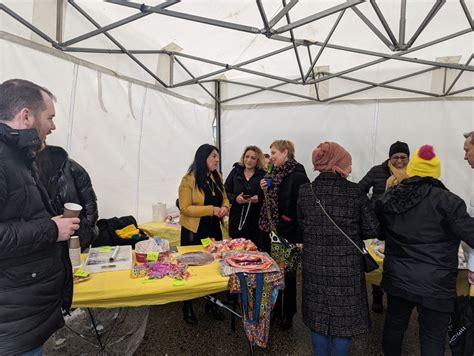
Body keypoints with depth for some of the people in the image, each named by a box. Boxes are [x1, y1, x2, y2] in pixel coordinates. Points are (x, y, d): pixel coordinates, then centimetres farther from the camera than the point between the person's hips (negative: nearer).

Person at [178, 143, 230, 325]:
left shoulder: (217, 178, 5)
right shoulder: (188, 180, -15)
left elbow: (224, 198, 15)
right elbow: (185, 208, -18)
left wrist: (225, 207, -9)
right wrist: (211, 210, -25)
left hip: (213, 229, 6)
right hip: (194, 232, -6)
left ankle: (211, 303, 34)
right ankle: (187, 307, 30)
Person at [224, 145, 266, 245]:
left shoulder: (263, 175, 2)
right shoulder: (235, 172, 8)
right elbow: (225, 192, 7)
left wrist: (259, 199, -17)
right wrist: (235, 198, -11)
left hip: (256, 220, -1)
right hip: (236, 218, 1)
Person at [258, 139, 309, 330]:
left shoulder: (297, 176, -16)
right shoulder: (276, 173, 8)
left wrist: (299, 238, -21)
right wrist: (265, 189, -2)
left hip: (286, 234, -7)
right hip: (269, 231, 7)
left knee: (286, 274, 10)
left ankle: (288, 313, 30)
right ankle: (274, 309, 37)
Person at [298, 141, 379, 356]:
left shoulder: (305, 191, -5)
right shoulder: (355, 192, -12)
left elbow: (301, 226, 3)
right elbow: (372, 230, -6)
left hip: (314, 265, 3)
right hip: (346, 267, -2)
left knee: (317, 317, 18)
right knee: (343, 320, 15)